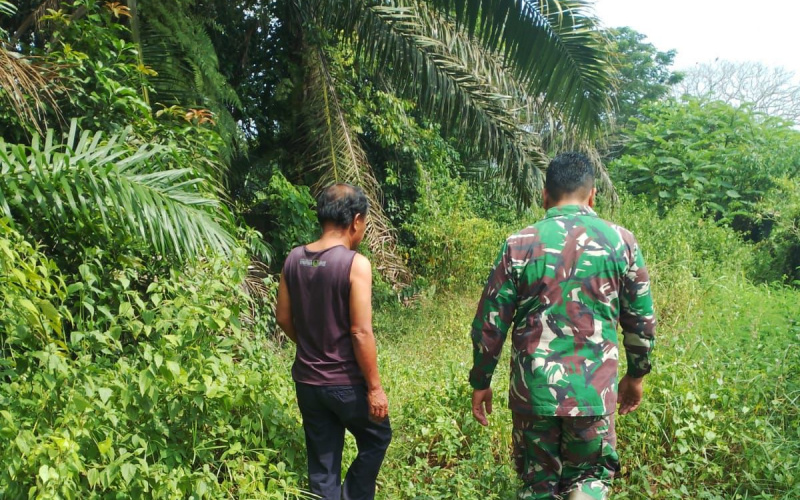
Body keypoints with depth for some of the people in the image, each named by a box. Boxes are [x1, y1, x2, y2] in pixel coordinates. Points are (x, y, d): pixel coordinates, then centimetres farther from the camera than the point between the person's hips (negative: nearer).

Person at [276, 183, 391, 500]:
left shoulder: (294, 259, -1)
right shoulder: (355, 264, -19)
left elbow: (284, 319, 8)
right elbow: (361, 332, -20)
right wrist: (374, 387, -12)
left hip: (307, 381, 5)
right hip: (346, 383, -5)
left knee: (322, 464, 16)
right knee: (377, 439, 22)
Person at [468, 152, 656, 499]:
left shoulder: (520, 244, -5)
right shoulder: (621, 241, -1)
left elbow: (489, 323, -3)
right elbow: (642, 320, 5)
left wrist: (480, 383, 10)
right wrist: (636, 376, 20)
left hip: (533, 391, 0)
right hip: (594, 392, 0)